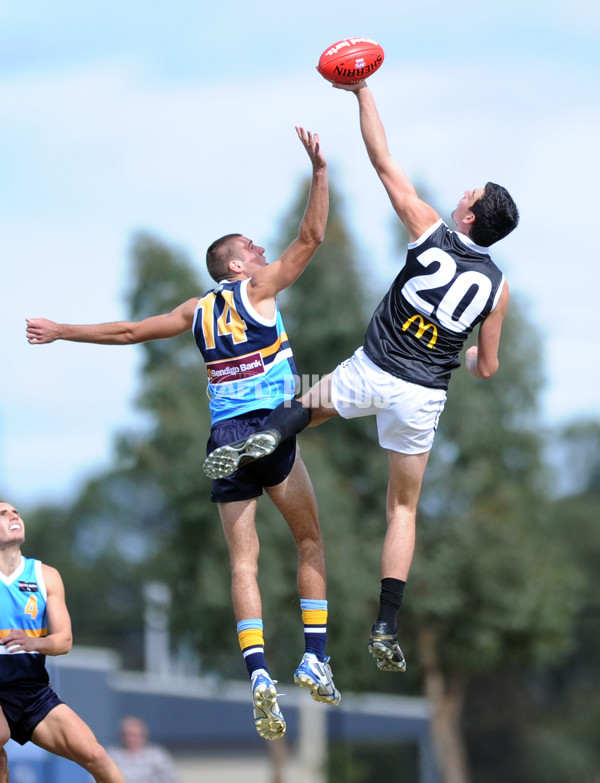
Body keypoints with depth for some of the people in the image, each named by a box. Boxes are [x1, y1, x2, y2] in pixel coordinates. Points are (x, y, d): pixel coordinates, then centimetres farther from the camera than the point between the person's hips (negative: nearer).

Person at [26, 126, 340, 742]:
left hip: (224, 438, 4)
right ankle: (315, 658, -2)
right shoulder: (258, 287, 5)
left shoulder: (197, 311, 17)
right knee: (310, 542, 9)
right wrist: (319, 170, 0)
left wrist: (63, 332, 34)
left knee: (243, 561, 0)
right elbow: (311, 236, 0)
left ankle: (259, 674, -18)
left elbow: (127, 332, 23)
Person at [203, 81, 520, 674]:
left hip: (370, 373, -2)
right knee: (403, 508, 14)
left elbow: (384, 162, -2)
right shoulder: (496, 286, -1)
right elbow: (486, 368, 7)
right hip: (422, 397, 2)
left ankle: (266, 437, -9)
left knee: (311, 404, 28)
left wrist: (362, 92, 7)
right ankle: (386, 628, 5)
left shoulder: (430, 232, -7)